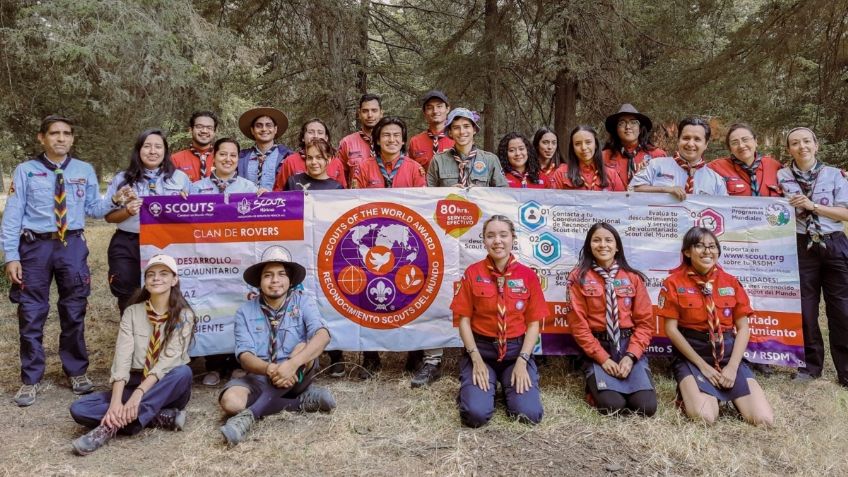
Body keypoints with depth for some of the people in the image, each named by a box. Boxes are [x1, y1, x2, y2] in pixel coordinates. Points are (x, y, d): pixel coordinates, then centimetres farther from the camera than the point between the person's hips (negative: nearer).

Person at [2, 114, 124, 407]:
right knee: (31, 315, 4)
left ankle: (77, 372, 27)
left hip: (73, 246, 2)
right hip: (35, 246, -2)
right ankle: (31, 380, 18)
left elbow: (93, 208, 5)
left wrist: (114, 201, -15)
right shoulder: (26, 171, -1)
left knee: (74, 312, 11)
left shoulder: (85, 171, 6)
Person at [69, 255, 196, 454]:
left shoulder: (184, 315, -6)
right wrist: (116, 401, -26)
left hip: (167, 389, -2)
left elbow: (168, 360, -18)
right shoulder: (132, 312, 2)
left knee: (184, 372, -35)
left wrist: (139, 394, -32)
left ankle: (111, 426, -34)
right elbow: (122, 357, -11)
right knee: (79, 409, -19)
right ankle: (161, 417, -23)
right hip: (134, 384, 3)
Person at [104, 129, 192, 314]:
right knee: (129, 298, 3)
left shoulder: (180, 178, 7)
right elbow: (108, 216, 6)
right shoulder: (122, 179, 6)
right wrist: (127, 211, -13)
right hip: (128, 246, 0)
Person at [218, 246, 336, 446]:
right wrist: (270, 369, -35)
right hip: (259, 378, 1)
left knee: (303, 347, -31)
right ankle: (304, 400, -16)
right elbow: (245, 357, -13)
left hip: (295, 376, -1)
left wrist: (292, 364, -40)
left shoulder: (303, 301, -6)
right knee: (231, 401, -29)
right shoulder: (245, 312, -2)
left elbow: (322, 335, -23)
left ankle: (249, 415, -32)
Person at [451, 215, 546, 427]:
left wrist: (522, 361, -10)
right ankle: (486, 385, 14)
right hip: (481, 349, -1)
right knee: (475, 414, -21)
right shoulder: (472, 273, -4)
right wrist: (476, 359, -12)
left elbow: (534, 323, 1)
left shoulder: (528, 275, -1)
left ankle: (510, 387, 16)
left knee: (530, 414, -17)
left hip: (516, 350, 1)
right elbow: (464, 320, -2)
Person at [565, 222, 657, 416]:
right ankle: (595, 384, 11)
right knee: (612, 405, -22)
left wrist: (630, 356, -11)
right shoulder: (579, 277, -2)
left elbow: (645, 322, 3)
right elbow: (578, 324, -5)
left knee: (646, 406, -15)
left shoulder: (633, 277, 6)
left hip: (629, 345, 2)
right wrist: (603, 358, -13)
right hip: (597, 347, -2)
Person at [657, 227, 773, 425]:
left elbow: (743, 328, 5)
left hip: (729, 354, 4)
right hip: (691, 356, -3)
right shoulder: (674, 283, -3)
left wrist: (732, 366, -8)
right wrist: (702, 365, -11)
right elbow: (671, 329, -7)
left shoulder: (731, 282, 7)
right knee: (704, 416, -27)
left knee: (764, 419, -13)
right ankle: (689, 391, 7)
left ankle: (728, 393, 17)